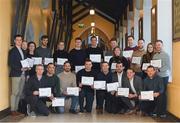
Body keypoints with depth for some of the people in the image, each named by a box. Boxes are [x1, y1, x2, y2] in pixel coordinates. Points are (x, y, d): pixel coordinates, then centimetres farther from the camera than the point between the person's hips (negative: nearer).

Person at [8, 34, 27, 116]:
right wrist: (20, 69, -16)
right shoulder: (12, 51, -4)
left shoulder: (23, 51, 17)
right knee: (15, 93, -5)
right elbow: (10, 63, -11)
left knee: (20, 93, 6)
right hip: (16, 74, -6)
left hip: (23, 74, 7)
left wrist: (26, 67, 0)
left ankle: (16, 109, 12)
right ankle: (13, 110, 1)